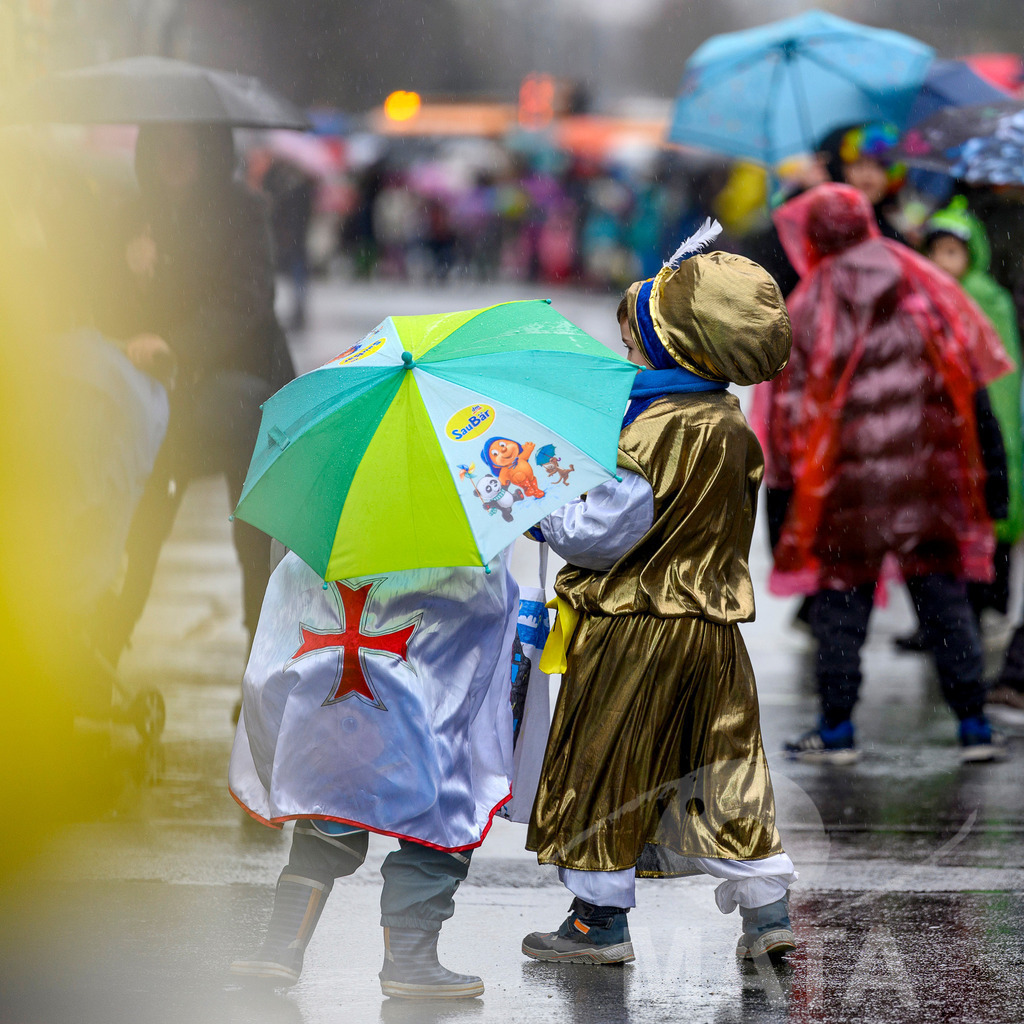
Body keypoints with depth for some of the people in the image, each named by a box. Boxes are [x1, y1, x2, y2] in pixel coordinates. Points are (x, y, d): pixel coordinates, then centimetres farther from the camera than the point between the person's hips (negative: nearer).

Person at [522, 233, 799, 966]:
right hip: (712, 622, 8)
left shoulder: (653, 433, -21)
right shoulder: (733, 428, 5)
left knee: (603, 768, 5)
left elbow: (602, 534, -20)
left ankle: (602, 919, 11)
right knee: (723, 766, 12)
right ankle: (767, 909, 10)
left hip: (635, 629, -8)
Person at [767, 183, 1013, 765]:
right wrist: (990, 474, 9)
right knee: (944, 596, 8)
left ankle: (837, 728, 7)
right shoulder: (924, 292, 4)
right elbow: (971, 386, 4)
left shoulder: (809, 311, -3)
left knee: (841, 598, 7)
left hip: (849, 481, -2)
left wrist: (785, 482, 6)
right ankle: (974, 724, 6)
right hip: (929, 476, 2)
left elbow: (792, 407, -2)